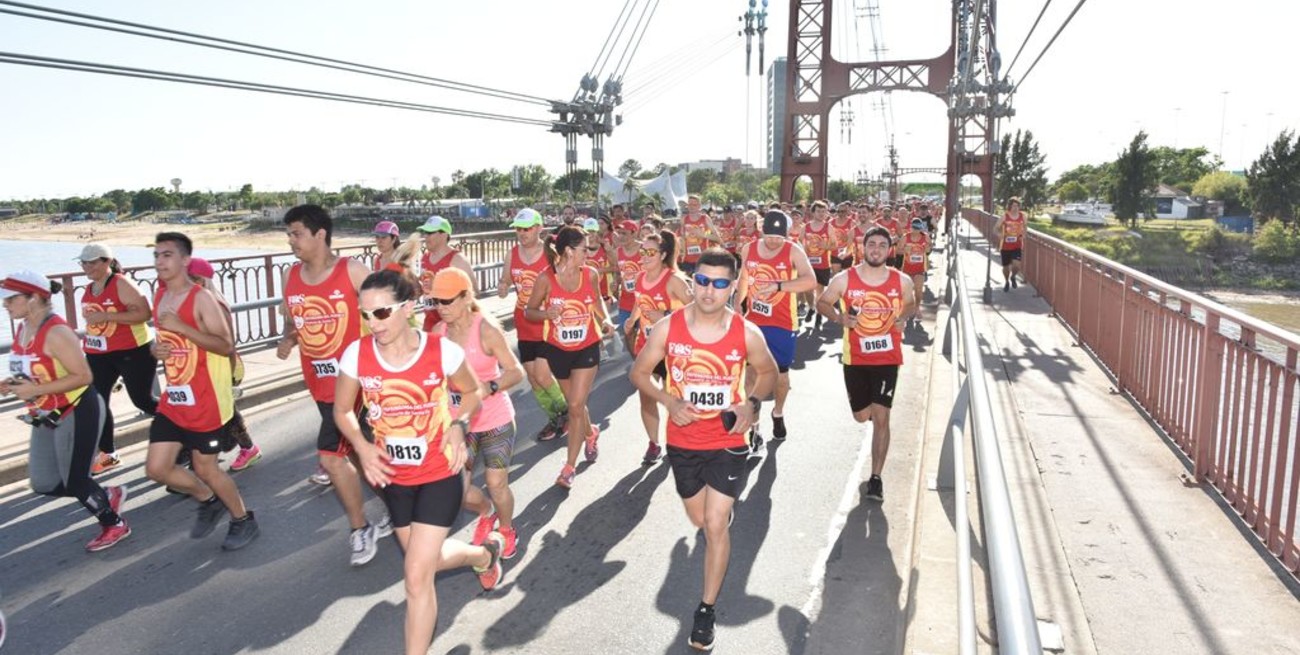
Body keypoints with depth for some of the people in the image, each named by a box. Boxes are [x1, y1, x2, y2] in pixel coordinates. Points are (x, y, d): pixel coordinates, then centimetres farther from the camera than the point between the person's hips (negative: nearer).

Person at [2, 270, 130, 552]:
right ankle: (108, 496, 31)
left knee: (74, 481, 0)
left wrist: (36, 390, -26)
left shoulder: (56, 332, -23)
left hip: (77, 414, -9)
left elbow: (83, 376, -26)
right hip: (47, 418, 9)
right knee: (43, 484, 12)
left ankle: (114, 525, 21)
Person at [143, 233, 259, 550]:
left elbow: (227, 346, -23)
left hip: (206, 402, -7)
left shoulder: (201, 298, -16)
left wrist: (181, 326, -28)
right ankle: (209, 500, 32)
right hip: (172, 399, 7)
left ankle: (244, 520, 26)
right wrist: (156, 349, 1)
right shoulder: (159, 296, 8)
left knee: (205, 467, 4)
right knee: (156, 468, 6)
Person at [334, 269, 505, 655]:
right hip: (393, 477, 5)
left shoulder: (442, 351, -19)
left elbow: (471, 391, 2)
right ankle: (485, 554, 55)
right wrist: (362, 447, -15)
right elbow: (342, 410, 3)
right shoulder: (356, 355, -13)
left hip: (439, 475, -4)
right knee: (427, 559, 23)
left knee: (416, 576, -8)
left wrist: (458, 425, -16)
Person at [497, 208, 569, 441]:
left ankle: (566, 410, 15)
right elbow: (506, 280, 14)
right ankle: (555, 417, 29)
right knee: (532, 378, 10)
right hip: (525, 326, 5)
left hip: (548, 325, -5)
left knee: (542, 375, -11)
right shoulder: (512, 255, 2)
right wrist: (502, 288, -9)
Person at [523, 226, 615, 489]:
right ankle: (591, 434, 50)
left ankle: (570, 467, 2)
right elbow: (529, 312, -5)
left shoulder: (590, 274, -8)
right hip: (558, 350, 0)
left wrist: (605, 319, -6)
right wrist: (546, 313, -26)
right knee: (574, 404, 17)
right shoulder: (546, 279, -14)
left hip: (587, 349, 0)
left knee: (576, 407, -7)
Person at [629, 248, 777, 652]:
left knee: (715, 525, -7)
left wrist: (751, 403, -13)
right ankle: (724, 508, 60)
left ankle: (707, 609, 12)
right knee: (700, 520, 21)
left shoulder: (747, 334, -12)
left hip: (727, 443, -2)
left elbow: (768, 372, 7)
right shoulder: (667, 328, -12)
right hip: (682, 443, 2)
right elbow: (639, 372, -1)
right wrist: (670, 402, -18)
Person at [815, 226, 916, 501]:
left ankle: (876, 478, 4)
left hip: (888, 358, -1)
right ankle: (873, 408, 54)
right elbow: (822, 302, 4)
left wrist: (902, 318, -7)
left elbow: (911, 304, 15)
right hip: (855, 358, 1)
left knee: (881, 417, -7)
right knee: (862, 415, 13)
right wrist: (839, 317, -16)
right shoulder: (844, 279, -9)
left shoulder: (902, 280, -4)